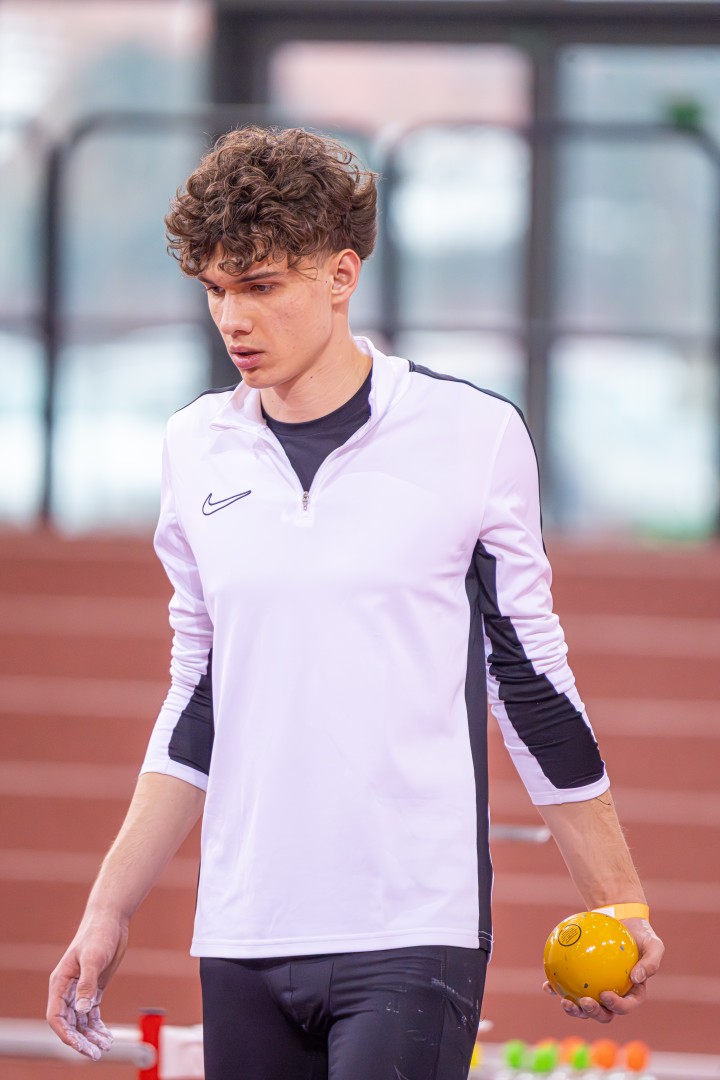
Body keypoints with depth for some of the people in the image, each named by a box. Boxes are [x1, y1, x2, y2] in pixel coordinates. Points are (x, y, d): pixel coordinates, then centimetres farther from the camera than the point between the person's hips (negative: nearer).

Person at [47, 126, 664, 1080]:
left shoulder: (474, 435, -1)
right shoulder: (197, 449, 10)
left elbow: (532, 677, 6)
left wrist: (618, 904, 7)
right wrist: (110, 911, 13)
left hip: (413, 936, -4)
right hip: (242, 944, 4)